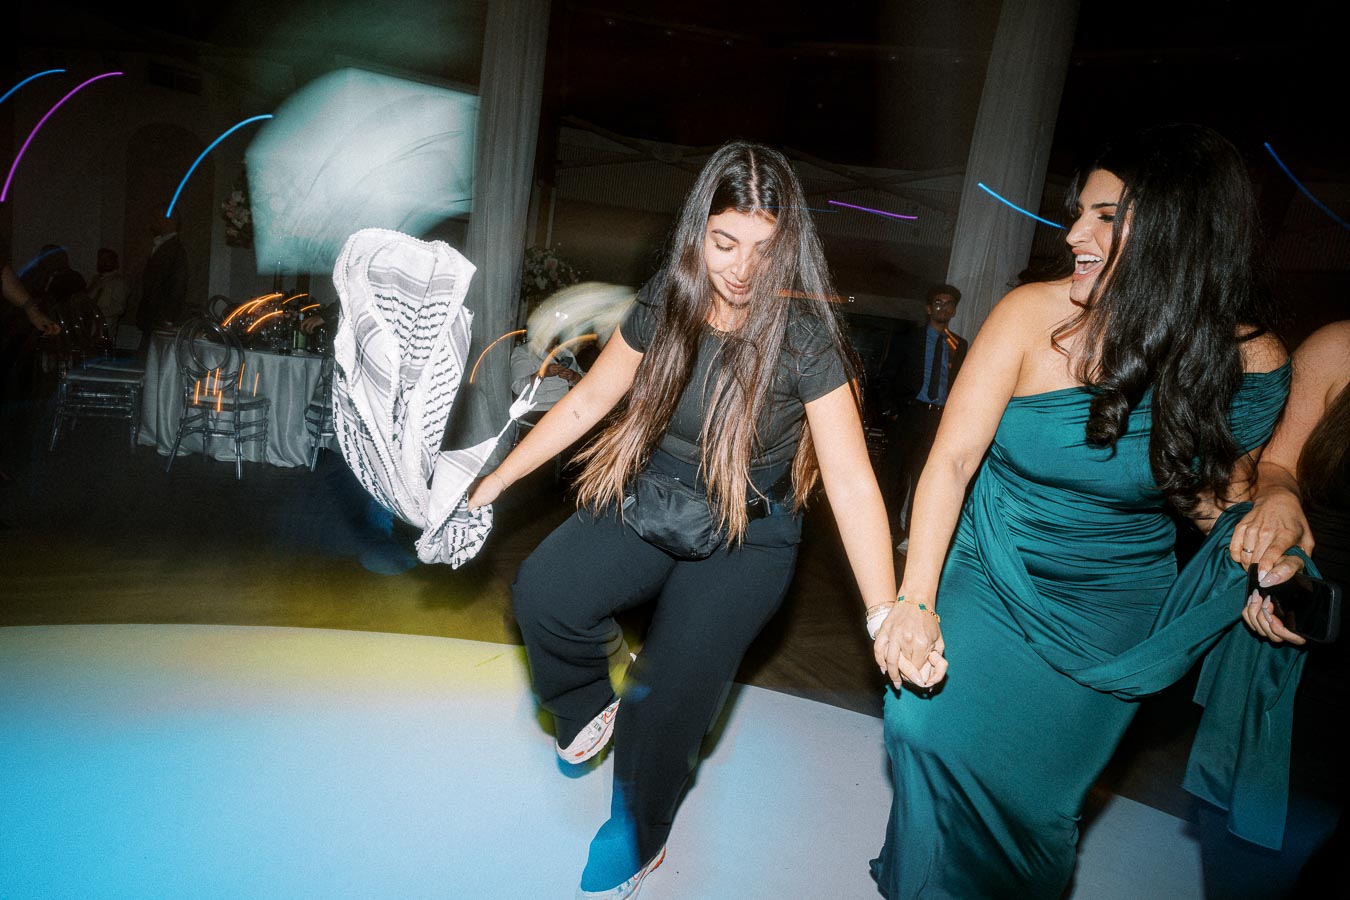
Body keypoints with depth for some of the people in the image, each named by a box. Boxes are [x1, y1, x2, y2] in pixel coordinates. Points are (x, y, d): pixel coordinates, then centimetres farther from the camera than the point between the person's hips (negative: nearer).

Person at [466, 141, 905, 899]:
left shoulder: (803, 334, -18)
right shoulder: (666, 302, -6)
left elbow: (852, 483, -21)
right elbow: (589, 400, 4)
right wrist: (496, 482, 4)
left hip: (746, 536, -3)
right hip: (651, 500, 4)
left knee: (666, 706, -10)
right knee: (543, 591, -23)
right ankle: (590, 706, 12)